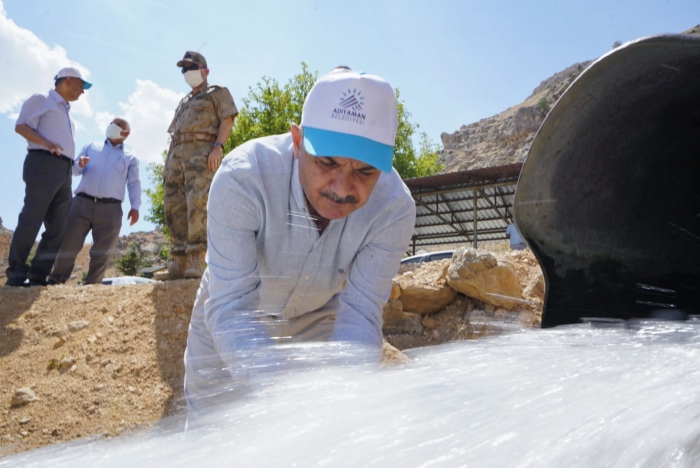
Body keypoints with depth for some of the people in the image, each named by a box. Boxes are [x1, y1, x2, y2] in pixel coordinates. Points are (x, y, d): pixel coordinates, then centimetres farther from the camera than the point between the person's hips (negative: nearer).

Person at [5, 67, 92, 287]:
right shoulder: (41, 100, 6)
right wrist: (45, 142, -20)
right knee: (31, 220, -10)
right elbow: (21, 126, -5)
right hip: (43, 164, -8)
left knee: (58, 227, 0)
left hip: (63, 171, 8)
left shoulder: (65, 112, 29)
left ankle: (38, 275, 2)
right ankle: (16, 274, -6)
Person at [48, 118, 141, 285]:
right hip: (82, 203, 1)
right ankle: (55, 281, 5)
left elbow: (134, 184, 8)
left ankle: (92, 285, 7)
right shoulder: (91, 147, 22)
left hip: (110, 209, 0)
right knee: (68, 244, -3)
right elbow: (73, 169, 19)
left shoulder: (130, 158, 18)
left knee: (103, 251, -1)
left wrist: (135, 207, -7)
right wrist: (79, 164, -6)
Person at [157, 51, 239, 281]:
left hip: (202, 150, -7)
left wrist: (218, 147, -17)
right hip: (177, 154, 7)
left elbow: (227, 119, -2)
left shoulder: (218, 93, 13)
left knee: (197, 203, -20)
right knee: (174, 207, -2)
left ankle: (196, 261, -25)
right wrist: (167, 162, 17)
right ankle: (179, 263, -1)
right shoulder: (183, 102, 33)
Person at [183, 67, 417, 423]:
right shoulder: (242, 177, -38)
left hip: (318, 316, 2)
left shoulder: (394, 208, -30)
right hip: (232, 317, -1)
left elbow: (360, 313, -27)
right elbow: (231, 307, -38)